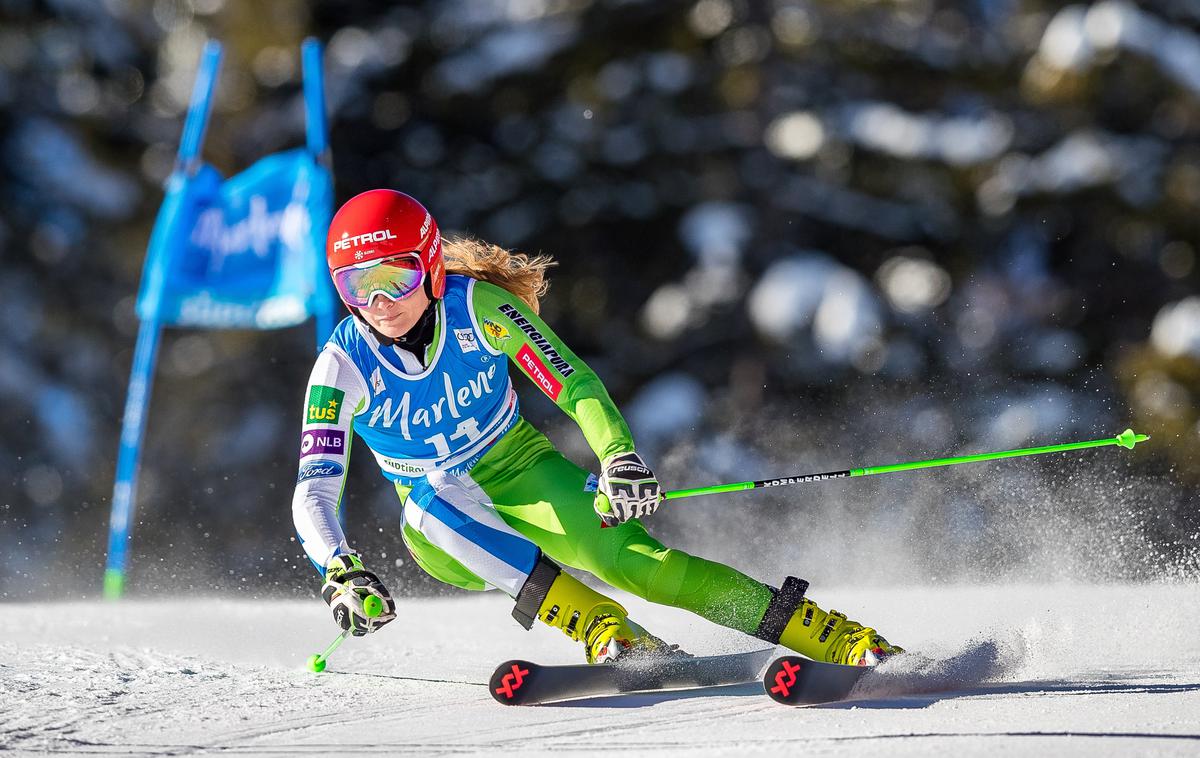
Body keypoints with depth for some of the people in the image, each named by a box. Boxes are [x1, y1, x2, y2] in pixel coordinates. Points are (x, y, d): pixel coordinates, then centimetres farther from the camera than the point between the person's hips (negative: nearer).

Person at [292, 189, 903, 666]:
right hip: (450, 530, 1)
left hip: (526, 476, -1)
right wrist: (341, 573, -41)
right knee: (431, 500, -35)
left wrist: (618, 454, -35)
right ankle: (609, 634, -39)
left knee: (623, 555, -26)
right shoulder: (343, 365, -18)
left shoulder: (476, 305, -18)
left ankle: (852, 642, -29)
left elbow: (573, 383, -16)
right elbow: (314, 493, -22)